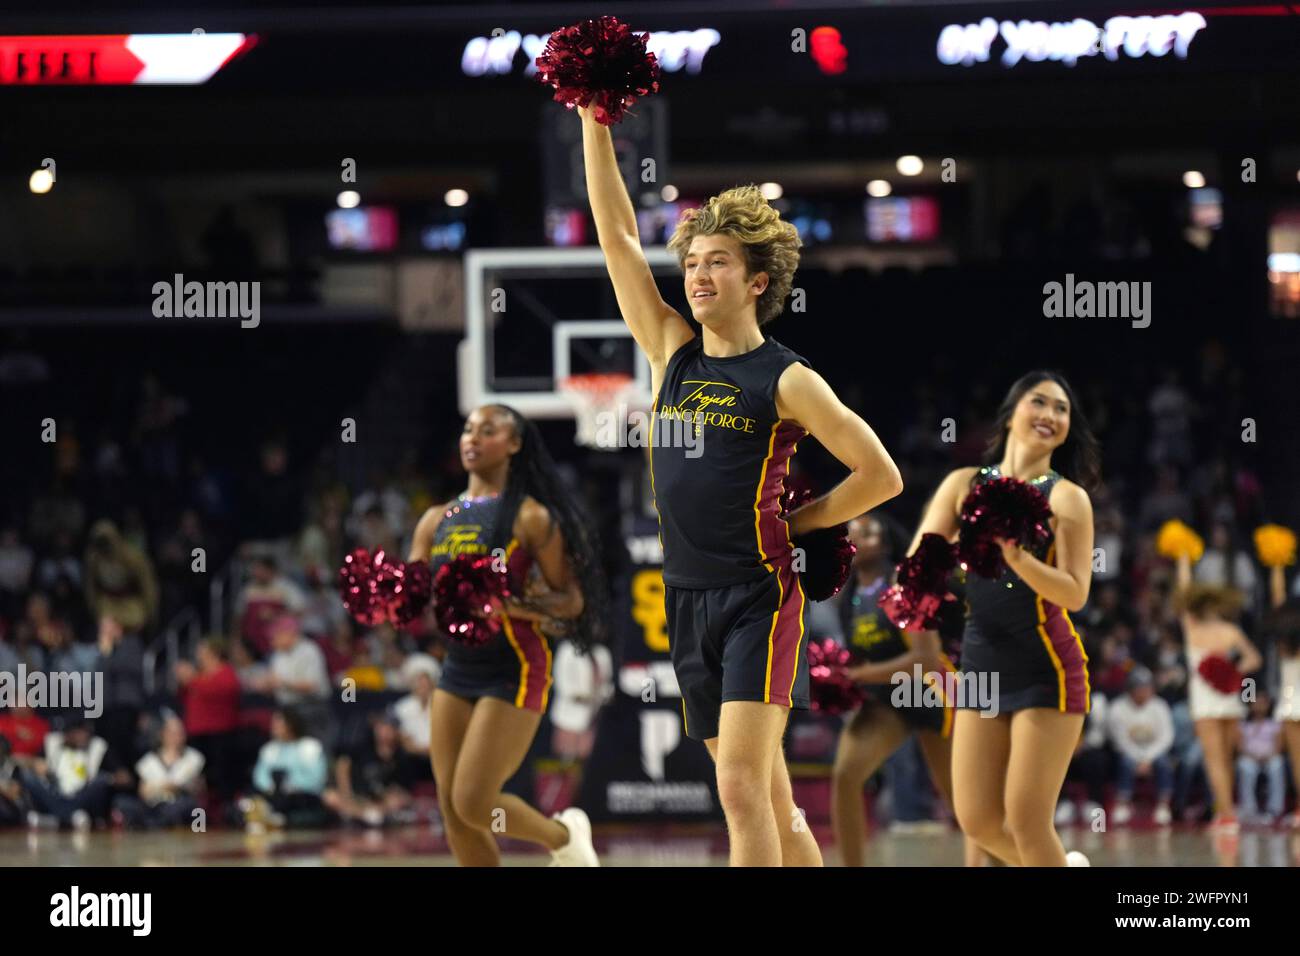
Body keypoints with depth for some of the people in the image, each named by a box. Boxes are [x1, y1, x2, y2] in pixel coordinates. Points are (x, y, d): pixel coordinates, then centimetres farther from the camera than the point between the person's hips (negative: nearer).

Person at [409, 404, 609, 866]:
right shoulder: (438, 520, 11)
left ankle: (565, 836, 17)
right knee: (453, 811, 2)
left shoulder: (529, 517, -6)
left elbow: (572, 601, -7)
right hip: (458, 668, 6)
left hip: (513, 671, -6)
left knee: (474, 803, -10)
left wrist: (507, 604, -23)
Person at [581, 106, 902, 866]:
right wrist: (595, 124, 4)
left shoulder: (786, 382, -6)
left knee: (742, 785, -17)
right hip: (688, 598, 6)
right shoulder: (674, 353, 10)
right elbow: (618, 238, 8)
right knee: (768, 798, 10)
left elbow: (881, 475, -5)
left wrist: (792, 521, -1)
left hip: (760, 596, -6)